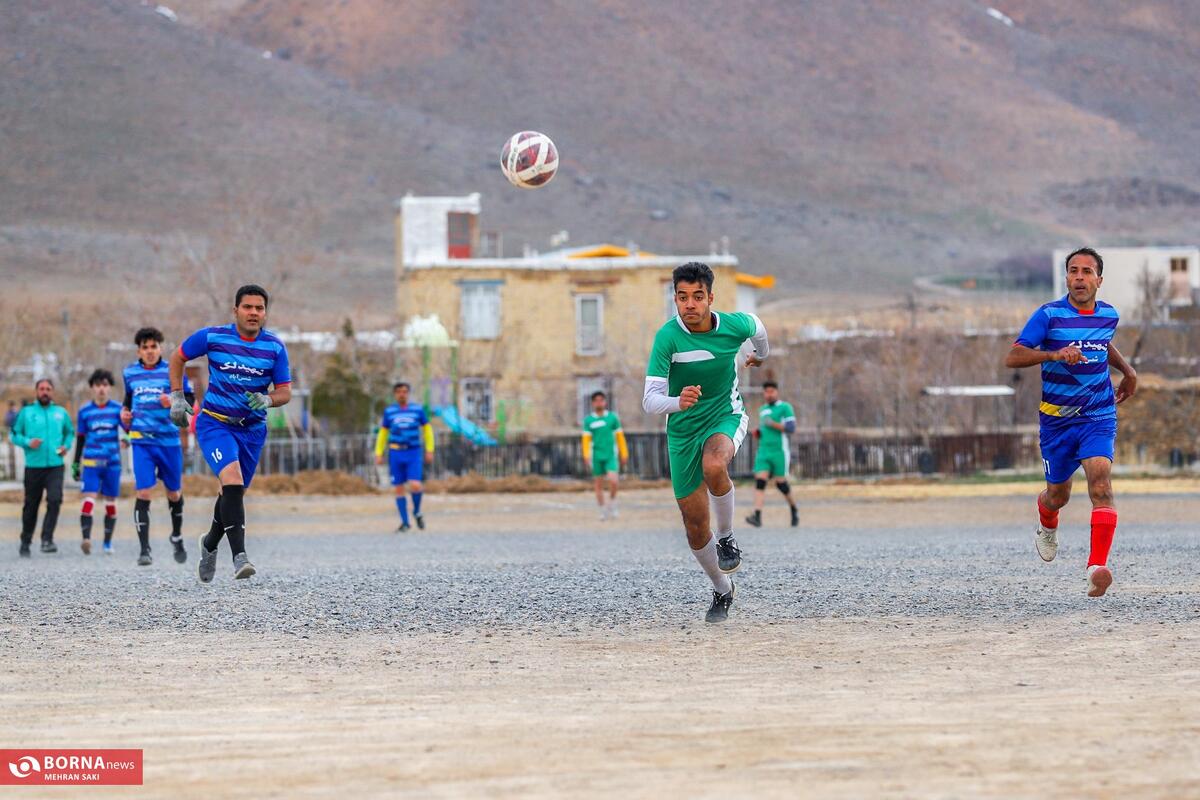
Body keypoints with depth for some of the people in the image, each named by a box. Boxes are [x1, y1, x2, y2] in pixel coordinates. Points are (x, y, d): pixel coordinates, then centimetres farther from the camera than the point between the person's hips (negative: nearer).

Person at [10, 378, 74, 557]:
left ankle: (47, 539, -15)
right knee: (31, 505, 7)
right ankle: (25, 542, 23)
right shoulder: (26, 412, 4)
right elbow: (14, 434, 6)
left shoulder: (61, 412, 9)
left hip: (55, 466, 0)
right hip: (33, 466, 0)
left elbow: (69, 432, 22)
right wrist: (28, 442, -12)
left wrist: (66, 445, 3)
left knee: (55, 500, -19)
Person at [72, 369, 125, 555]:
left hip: (112, 463, 1)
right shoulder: (85, 412, 6)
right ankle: (86, 538, -29)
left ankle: (108, 543, 17)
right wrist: (75, 464, 12)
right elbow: (80, 439, 12)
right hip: (91, 462, -1)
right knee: (89, 499, -17)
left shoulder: (117, 409, 4)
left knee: (111, 503, 7)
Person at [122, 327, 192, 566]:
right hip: (142, 440, 1)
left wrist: (173, 403, -20)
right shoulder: (130, 373, 10)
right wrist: (124, 411, 7)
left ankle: (177, 536, 38)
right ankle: (144, 549, -12)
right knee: (143, 493, -12)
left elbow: (190, 399, -1)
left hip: (169, 440, -1)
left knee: (174, 493, 11)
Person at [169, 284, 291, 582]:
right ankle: (239, 556, -32)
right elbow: (178, 358, 8)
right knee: (232, 480, -26)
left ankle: (210, 544, 43)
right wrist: (177, 397, 3)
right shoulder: (212, 337, -9)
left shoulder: (275, 347, -3)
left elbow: (285, 392, 0)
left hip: (253, 428, 4)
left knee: (234, 493, 14)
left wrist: (267, 400, -21)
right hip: (215, 423, -4)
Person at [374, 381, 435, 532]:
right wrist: (378, 454, 7)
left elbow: (427, 430, 10)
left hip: (414, 453, -1)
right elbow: (383, 433, 14)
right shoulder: (389, 411, 6)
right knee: (399, 489, 1)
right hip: (396, 454, 1)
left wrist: (429, 451, 4)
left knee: (415, 486, -15)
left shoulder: (418, 409, 3)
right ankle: (405, 522, 10)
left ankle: (417, 511, 13)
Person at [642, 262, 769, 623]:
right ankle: (722, 591, 28)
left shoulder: (734, 326, -13)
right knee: (695, 525, 4)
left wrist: (761, 355, 34)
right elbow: (650, 400, -25)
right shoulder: (668, 337, -20)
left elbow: (756, 326, 14)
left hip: (726, 416, 0)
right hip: (683, 430, 0)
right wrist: (677, 402, -46)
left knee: (714, 466, -36)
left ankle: (727, 537, -10)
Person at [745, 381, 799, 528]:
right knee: (760, 481, -11)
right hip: (763, 452, 5)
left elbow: (791, 428, -10)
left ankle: (794, 509, 26)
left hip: (780, 452, -5)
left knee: (781, 483, -1)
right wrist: (757, 433, 9)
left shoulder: (785, 408, -1)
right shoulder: (763, 410, 19)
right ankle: (757, 517, -21)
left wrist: (773, 424, -17)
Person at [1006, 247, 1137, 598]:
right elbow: (1012, 358, -17)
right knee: (1058, 495, 15)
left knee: (1100, 483, -23)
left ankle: (1097, 567, -33)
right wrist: (1054, 354, -31)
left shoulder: (1109, 315, 4)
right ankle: (1047, 528, 53)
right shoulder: (1049, 315, -10)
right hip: (1057, 420, -1)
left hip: (1099, 417, 1)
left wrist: (1127, 371, 20)